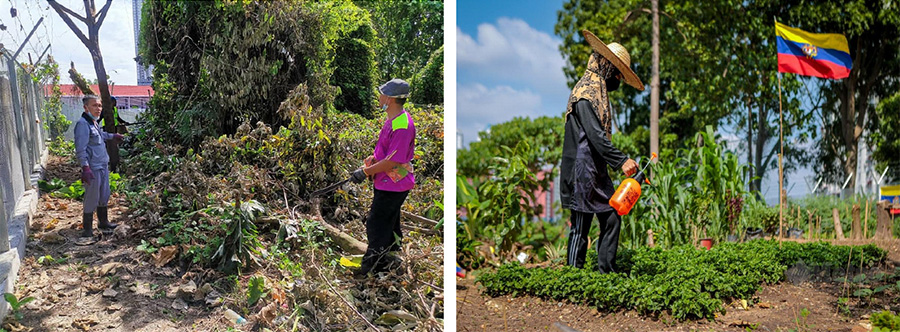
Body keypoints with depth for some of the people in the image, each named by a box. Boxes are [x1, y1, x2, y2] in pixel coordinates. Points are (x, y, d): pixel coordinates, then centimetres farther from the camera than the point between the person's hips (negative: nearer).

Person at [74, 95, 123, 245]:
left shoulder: (95, 123, 13)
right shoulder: (83, 124, -17)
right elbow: (80, 149, -23)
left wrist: (113, 136, 52)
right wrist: (85, 167, -30)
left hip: (103, 166, 10)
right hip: (93, 169, -10)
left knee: (104, 197, 20)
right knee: (91, 201, -5)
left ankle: (103, 223, 35)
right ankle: (87, 233, 2)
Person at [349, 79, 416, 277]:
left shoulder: (402, 125, -26)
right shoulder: (393, 120, 7)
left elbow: (392, 161, -27)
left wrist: (365, 172, -18)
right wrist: (370, 164, 7)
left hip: (393, 185, -10)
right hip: (386, 183, 10)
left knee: (376, 224, -2)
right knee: (388, 224, 24)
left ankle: (371, 265, 11)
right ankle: (389, 258, 41)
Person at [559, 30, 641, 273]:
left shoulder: (597, 91, 19)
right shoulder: (586, 92, -13)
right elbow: (595, 134, -23)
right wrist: (622, 160, -28)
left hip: (597, 172, 10)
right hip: (582, 171, -10)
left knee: (611, 219, 8)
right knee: (581, 226, -4)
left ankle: (607, 273, 13)